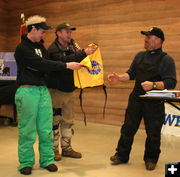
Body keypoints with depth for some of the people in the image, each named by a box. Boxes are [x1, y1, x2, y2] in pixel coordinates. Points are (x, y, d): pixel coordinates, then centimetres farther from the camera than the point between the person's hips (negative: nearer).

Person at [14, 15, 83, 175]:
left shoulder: (40, 46, 16)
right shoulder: (22, 48, -10)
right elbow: (43, 65, -18)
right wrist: (67, 65, -17)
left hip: (43, 90, 7)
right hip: (28, 91, -6)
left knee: (46, 129, 8)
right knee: (27, 130, 2)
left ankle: (47, 160, 19)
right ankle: (26, 163, 16)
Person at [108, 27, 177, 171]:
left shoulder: (167, 60, -5)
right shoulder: (140, 55, 11)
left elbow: (171, 82, -12)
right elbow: (131, 73, 17)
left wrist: (153, 85, -25)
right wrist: (119, 77, -1)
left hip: (154, 103, -4)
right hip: (136, 99, 4)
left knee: (153, 133, 6)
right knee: (128, 128, 8)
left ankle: (151, 159, 25)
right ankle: (122, 155, 22)